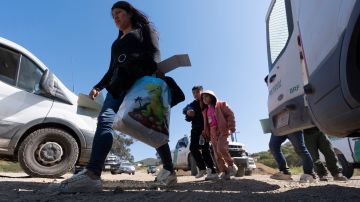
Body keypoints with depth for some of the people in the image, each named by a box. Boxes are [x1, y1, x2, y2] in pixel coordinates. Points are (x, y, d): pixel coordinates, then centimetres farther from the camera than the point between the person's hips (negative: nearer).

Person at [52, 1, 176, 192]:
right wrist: (98, 87, 17)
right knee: (105, 121, -14)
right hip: (119, 85, 5)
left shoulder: (145, 29, 18)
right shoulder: (117, 42, 36)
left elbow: (154, 54, 0)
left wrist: (154, 78, -19)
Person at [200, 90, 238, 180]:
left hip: (222, 130, -6)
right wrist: (205, 132, 9)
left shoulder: (221, 105, 5)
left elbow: (230, 114, -2)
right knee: (217, 154, 0)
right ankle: (224, 172, 5)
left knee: (221, 148, -24)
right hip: (212, 132, 6)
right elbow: (206, 123, 21)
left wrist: (231, 126, -11)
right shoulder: (205, 111, 21)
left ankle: (231, 165, -3)